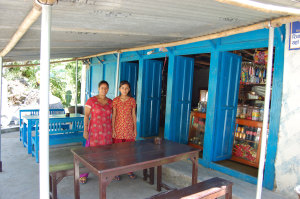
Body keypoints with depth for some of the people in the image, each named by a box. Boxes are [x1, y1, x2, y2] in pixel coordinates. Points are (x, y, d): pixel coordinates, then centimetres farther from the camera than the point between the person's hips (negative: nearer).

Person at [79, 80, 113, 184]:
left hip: (107, 130, 3)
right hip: (94, 130, -3)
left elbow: (112, 116, 11)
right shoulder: (91, 100, -6)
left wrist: (113, 130, 7)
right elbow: (86, 116, -6)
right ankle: (84, 174, 15)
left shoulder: (110, 102, 6)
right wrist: (85, 130, -11)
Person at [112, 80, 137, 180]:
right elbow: (113, 116, -3)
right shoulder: (115, 100, -3)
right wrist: (113, 129, -7)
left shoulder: (132, 100, 2)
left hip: (129, 128, 2)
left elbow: (133, 115, 5)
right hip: (118, 127, -1)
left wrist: (135, 129, 3)